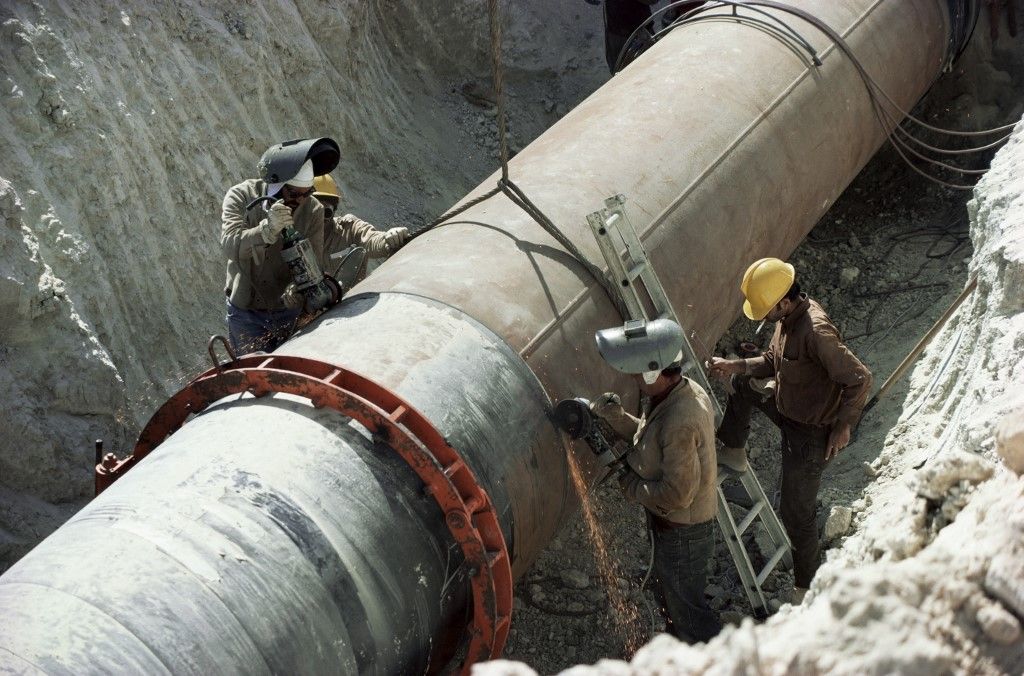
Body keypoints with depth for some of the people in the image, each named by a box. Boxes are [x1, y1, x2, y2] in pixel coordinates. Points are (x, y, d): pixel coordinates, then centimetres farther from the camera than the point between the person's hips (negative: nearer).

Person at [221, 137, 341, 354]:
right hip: (246, 314, -1)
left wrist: (297, 290, -38)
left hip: (290, 312, 1)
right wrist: (268, 229, -47)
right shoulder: (241, 196, -15)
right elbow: (230, 245, -29)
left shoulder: (313, 210, -11)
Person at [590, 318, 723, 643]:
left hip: (682, 531, -10)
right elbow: (649, 434, 9)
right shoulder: (687, 390, -5)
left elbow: (677, 494, -32)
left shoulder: (679, 422, -36)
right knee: (674, 601, 29)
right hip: (675, 524, 10)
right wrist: (615, 416, -6)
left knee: (686, 609, 9)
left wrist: (631, 485, -18)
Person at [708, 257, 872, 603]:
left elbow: (859, 379, -32)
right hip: (786, 406, 9)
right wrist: (737, 365, -2)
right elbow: (773, 362, 12)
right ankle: (734, 452, 34)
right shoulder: (789, 318, -4)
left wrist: (843, 426, -23)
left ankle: (805, 584, 23)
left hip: (810, 432, -9)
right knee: (740, 383, 19)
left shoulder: (816, 332, -34)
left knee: (796, 511, 3)